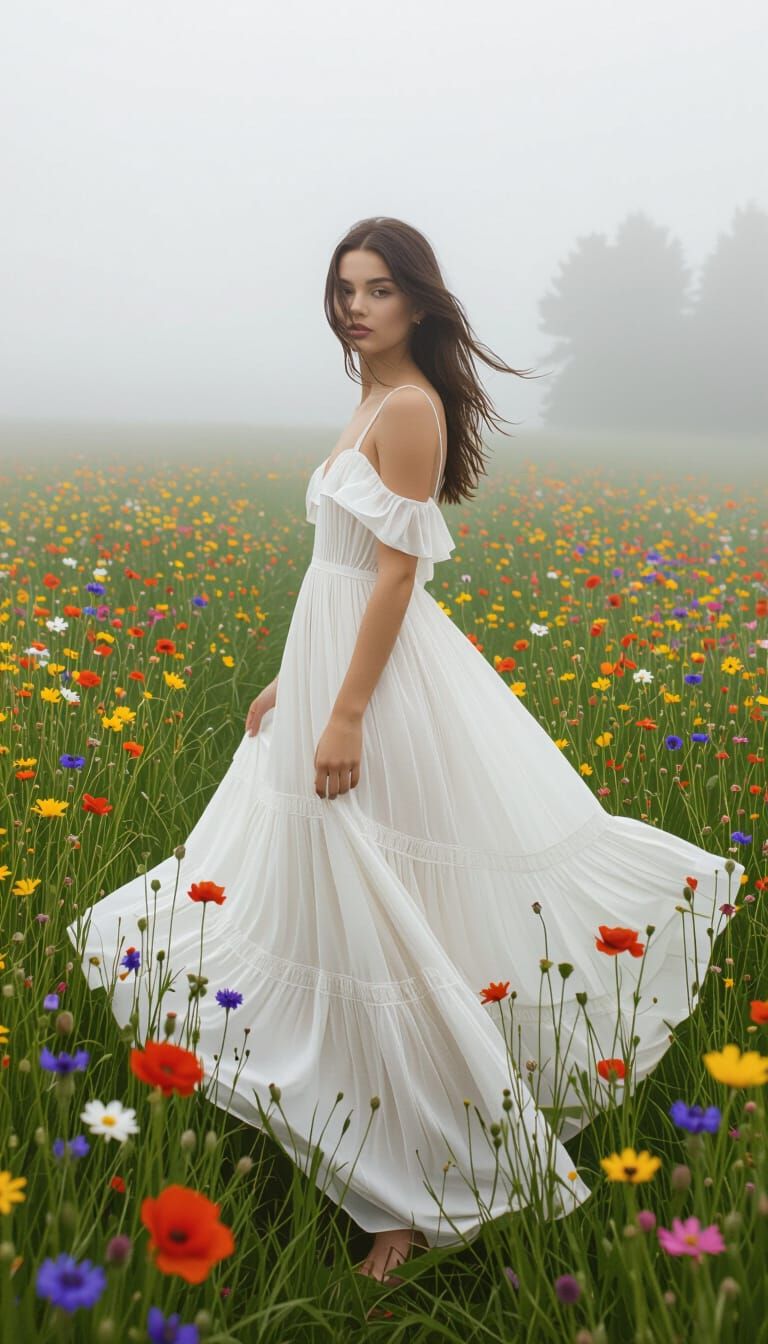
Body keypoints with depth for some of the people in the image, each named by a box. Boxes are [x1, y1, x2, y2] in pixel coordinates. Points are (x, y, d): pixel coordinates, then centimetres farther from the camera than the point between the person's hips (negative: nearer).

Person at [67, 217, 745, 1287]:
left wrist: (347, 715, -22)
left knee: (387, 926, -4)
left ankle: (426, 1187, 9)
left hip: (383, 679, -10)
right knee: (339, 904, 18)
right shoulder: (375, 403, 15)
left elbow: (396, 573, -20)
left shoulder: (410, 405, -15)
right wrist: (291, 684, 18)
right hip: (337, 664, 10)